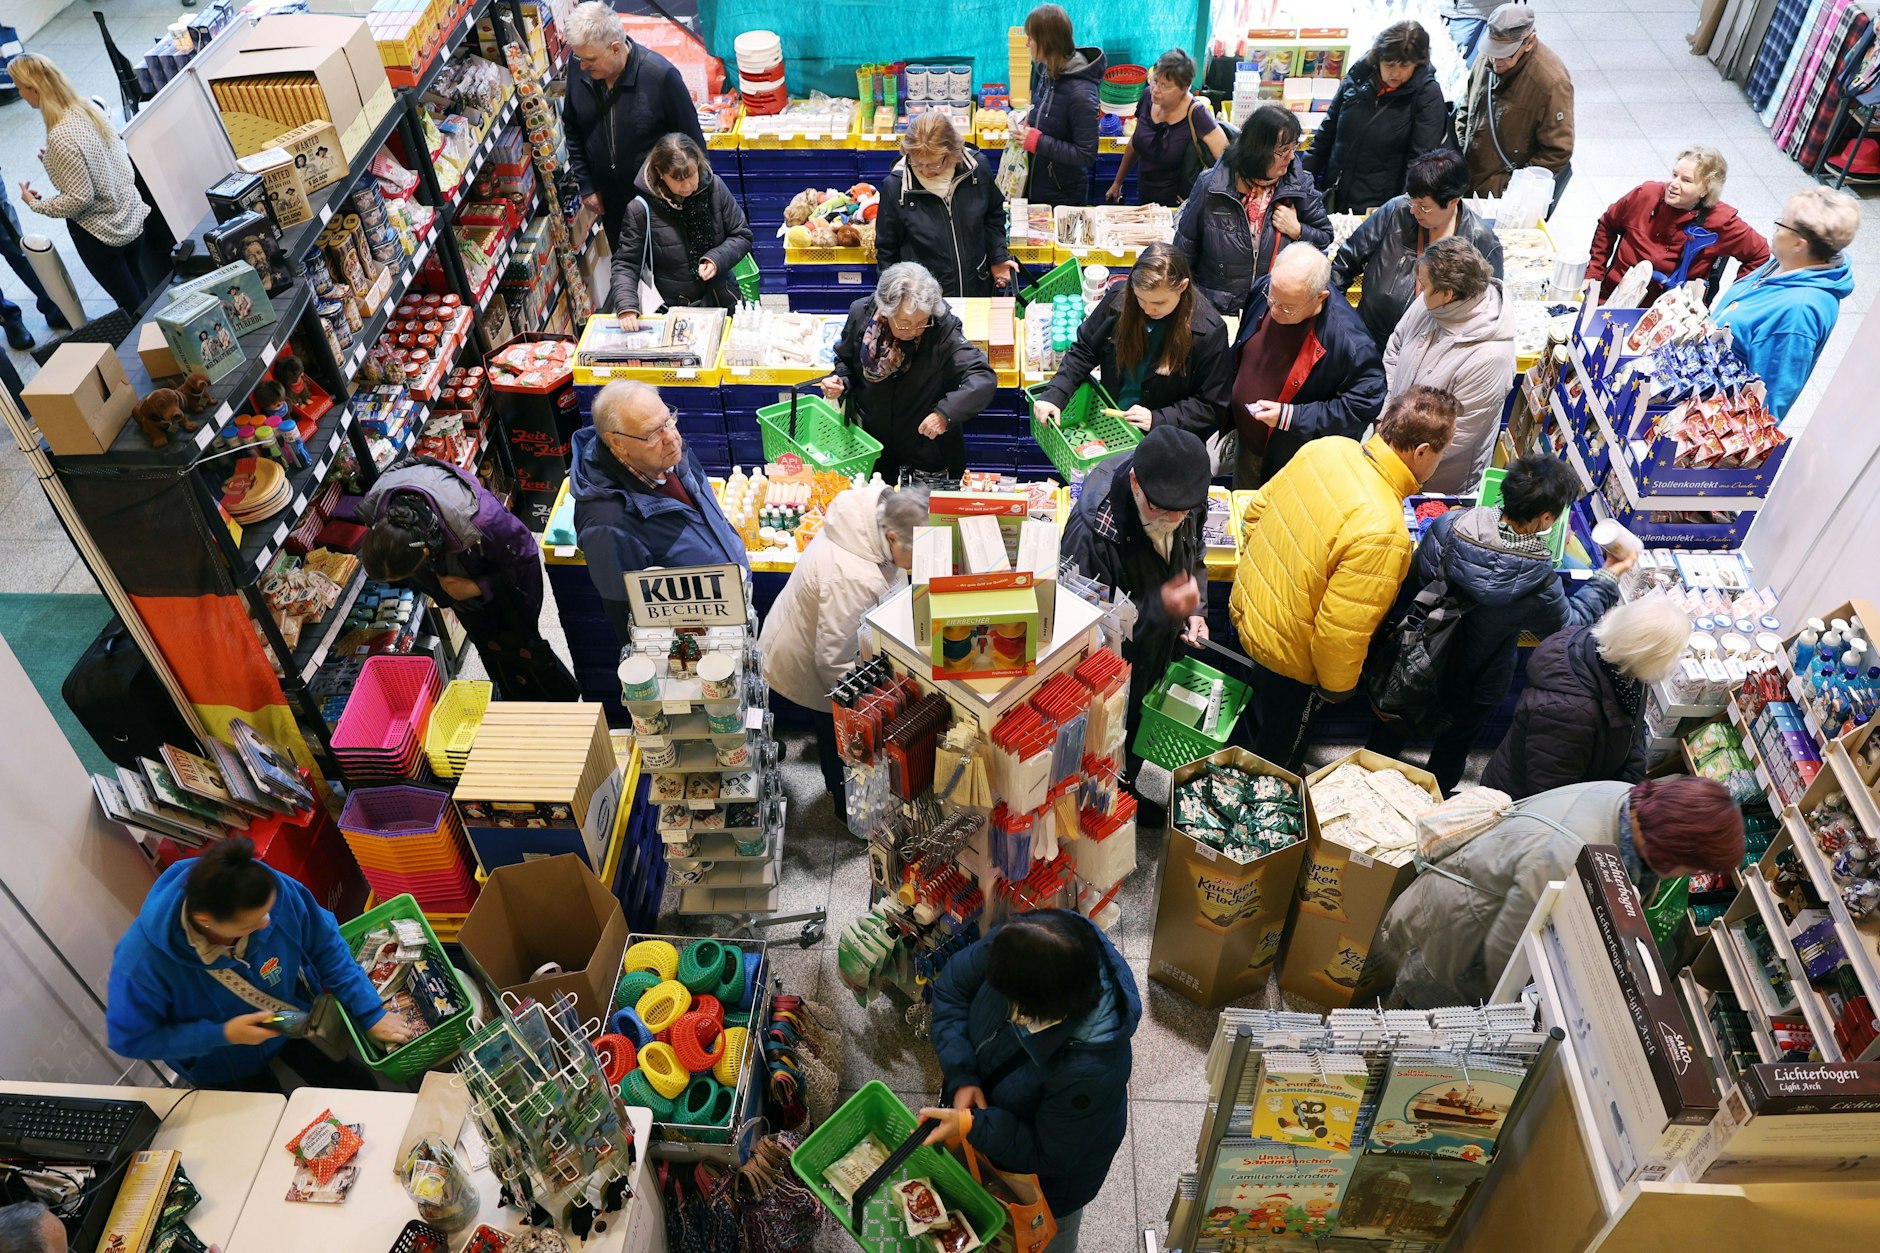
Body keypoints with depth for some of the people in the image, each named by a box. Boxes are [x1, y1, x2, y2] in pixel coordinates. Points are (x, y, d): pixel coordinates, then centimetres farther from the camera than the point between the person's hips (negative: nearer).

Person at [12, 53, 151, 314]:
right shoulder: (89, 108, -5)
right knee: (139, 288, 23)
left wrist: (36, 204, -9)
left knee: (131, 305, 10)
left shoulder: (60, 136, -27)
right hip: (131, 218, 8)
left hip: (101, 233, -8)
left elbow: (80, 198, -24)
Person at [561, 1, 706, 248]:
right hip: (610, 200, 4)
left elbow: (691, 141, -15)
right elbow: (573, 130, 3)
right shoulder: (578, 69, -13)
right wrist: (585, 185, 2)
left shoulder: (660, 75, -26)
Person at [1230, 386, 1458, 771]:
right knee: (1279, 753, 23)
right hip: (1288, 654, -7)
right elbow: (1341, 628, -30)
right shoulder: (1382, 532, -36)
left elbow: (1258, 508, 1)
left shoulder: (1326, 447, -14)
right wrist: (1338, 688, -11)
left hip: (1246, 606, 8)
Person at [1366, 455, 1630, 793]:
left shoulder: (1449, 525, -27)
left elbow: (1411, 585, -11)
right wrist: (1608, 577, 0)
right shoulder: (1538, 583, -33)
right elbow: (1569, 626, -11)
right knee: (1454, 744, 29)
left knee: (1395, 728, 30)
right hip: (1473, 687, -2)